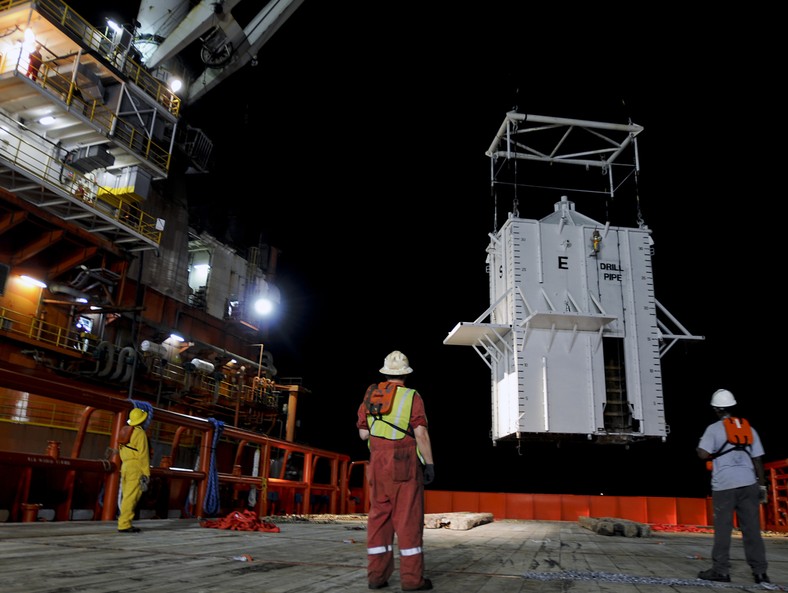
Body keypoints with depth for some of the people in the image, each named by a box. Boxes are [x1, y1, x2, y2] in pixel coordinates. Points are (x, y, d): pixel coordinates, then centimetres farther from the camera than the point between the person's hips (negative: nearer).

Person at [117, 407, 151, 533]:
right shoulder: (140, 433, -9)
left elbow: (122, 452, 17)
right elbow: (143, 454, -13)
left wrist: (124, 467, 20)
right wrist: (146, 473, -12)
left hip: (125, 466, 9)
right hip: (136, 467, -9)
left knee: (128, 496, 11)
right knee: (131, 497, -8)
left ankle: (124, 523, 12)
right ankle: (124, 525, -10)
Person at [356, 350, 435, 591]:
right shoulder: (412, 397, -7)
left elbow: (363, 433, 10)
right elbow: (421, 433, -14)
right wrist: (430, 463, -8)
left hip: (378, 463, 5)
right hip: (405, 464, -5)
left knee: (379, 517, 8)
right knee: (408, 518, -3)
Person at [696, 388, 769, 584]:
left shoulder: (714, 429, -4)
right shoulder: (748, 428, 10)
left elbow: (704, 454, -15)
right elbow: (758, 459, 9)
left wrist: (698, 448, 8)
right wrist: (762, 486, 14)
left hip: (724, 485, -4)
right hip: (748, 484, 4)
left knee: (722, 529, 2)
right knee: (752, 529, 8)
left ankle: (720, 570, 7)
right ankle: (760, 571, 10)